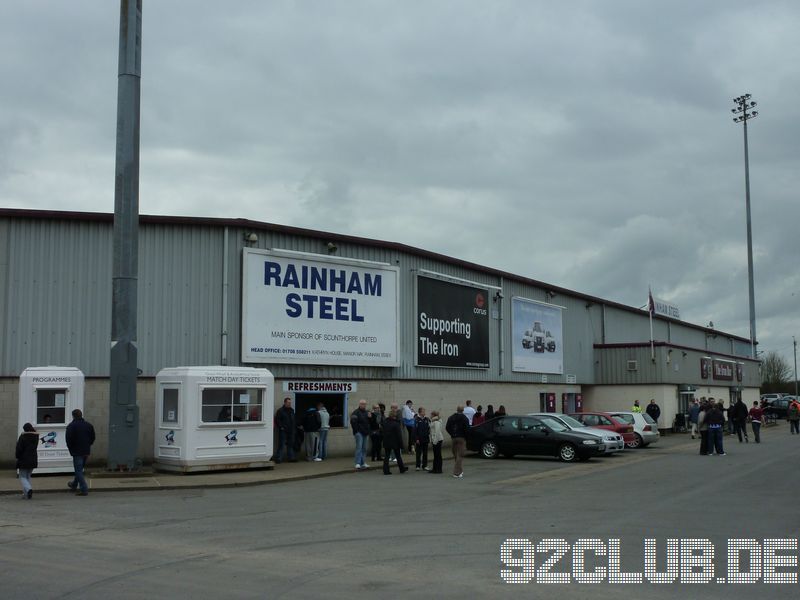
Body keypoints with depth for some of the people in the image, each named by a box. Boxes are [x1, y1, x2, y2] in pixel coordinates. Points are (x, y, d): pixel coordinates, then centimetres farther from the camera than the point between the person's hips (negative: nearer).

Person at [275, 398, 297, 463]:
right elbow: (277, 420, -11)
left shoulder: (292, 410, 13)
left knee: (290, 445, 11)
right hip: (283, 431, -6)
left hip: (290, 431, 6)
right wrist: (281, 427, -15)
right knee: (281, 445, -5)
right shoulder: (280, 411, -8)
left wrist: (293, 428, 14)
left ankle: (291, 457, 18)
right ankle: (279, 458, -2)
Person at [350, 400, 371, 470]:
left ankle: (363, 463, 17)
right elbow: (353, 422, -16)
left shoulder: (366, 412, 17)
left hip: (365, 433, 8)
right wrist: (356, 430, -17)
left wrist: (369, 417, 0)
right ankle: (358, 464, -17)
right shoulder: (356, 412, -8)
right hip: (359, 432, -8)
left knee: (364, 448, 10)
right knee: (359, 447, -13)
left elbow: (369, 422, 20)